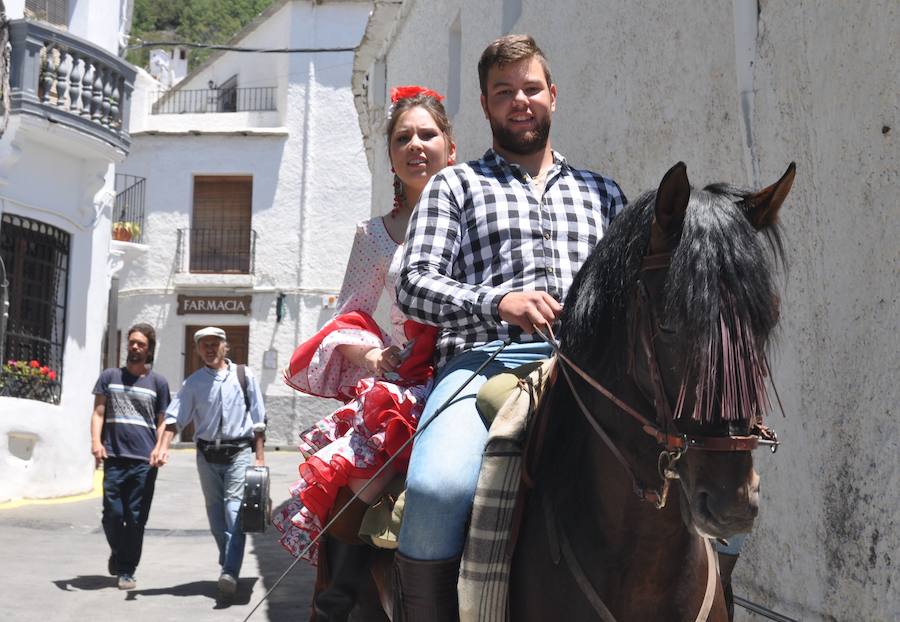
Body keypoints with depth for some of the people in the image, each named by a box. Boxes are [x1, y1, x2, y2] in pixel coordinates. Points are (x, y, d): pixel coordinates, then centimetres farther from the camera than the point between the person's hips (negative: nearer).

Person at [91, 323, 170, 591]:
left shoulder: (158, 382, 10)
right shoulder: (109, 377, 12)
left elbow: (162, 422, 12)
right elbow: (98, 413, 8)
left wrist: (160, 448, -6)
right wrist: (96, 441, -9)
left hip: (144, 460, 0)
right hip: (114, 457, 0)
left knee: (136, 518, 0)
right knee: (113, 514, -2)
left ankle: (127, 570, 12)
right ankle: (117, 553, 27)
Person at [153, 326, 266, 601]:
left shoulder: (244, 375, 2)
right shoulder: (194, 382, 5)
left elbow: (258, 420, 5)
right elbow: (174, 417, -3)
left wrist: (260, 456, 2)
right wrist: (163, 447, -20)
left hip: (239, 452, -3)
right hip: (207, 455, 3)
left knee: (234, 509, -14)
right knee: (215, 514, 10)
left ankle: (230, 573, -22)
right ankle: (229, 565, 26)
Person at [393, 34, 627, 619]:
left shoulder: (602, 192, 28)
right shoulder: (455, 186, 19)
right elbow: (416, 284, 6)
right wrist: (497, 303, -12)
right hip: (485, 357, -2)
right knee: (439, 489, -34)